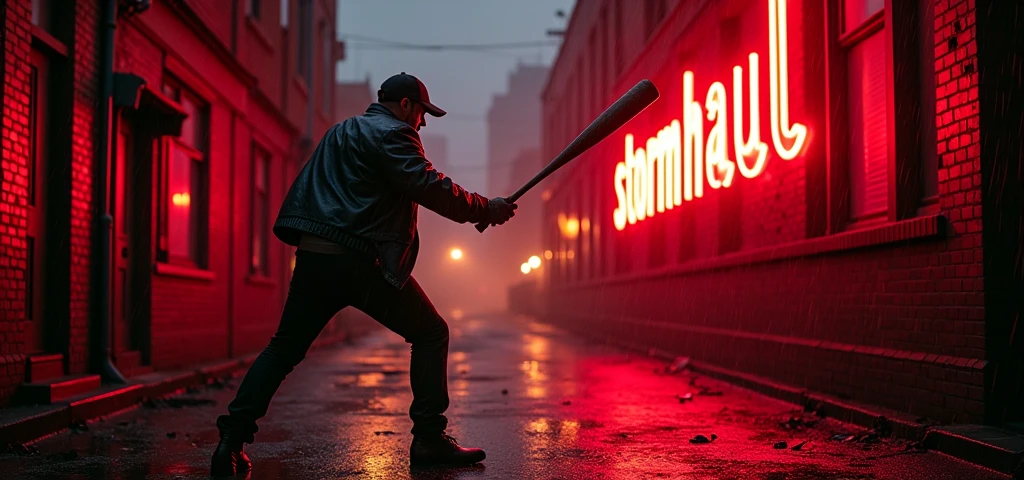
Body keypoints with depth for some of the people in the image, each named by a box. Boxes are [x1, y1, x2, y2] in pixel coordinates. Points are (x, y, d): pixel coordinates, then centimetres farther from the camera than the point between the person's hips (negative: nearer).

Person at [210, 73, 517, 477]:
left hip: (312, 257, 7)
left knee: (284, 348, 16)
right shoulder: (392, 134, -3)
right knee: (431, 334, 8)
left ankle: (233, 438, 4)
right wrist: (486, 208, -5)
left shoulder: (339, 133, 24)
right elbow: (431, 189, -13)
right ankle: (429, 439, 4)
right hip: (361, 262, -7)